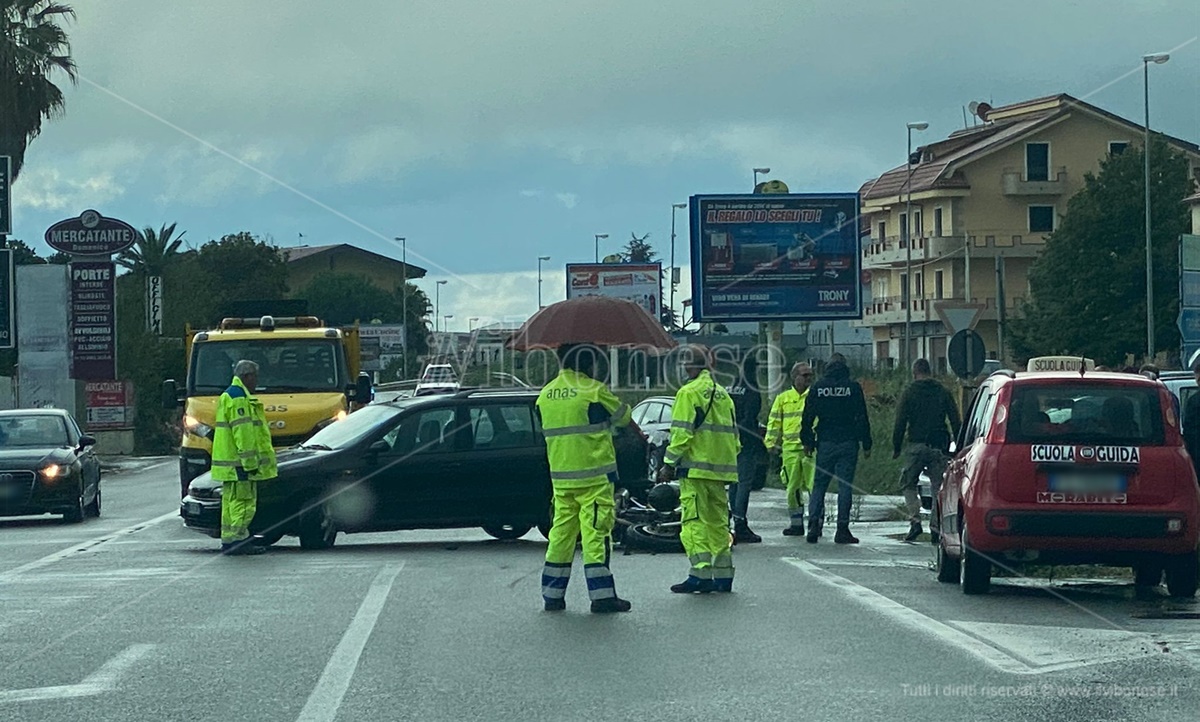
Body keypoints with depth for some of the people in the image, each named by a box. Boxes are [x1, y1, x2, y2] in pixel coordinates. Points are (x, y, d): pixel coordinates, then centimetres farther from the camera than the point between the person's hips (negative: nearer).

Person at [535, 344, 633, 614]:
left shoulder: (546, 394, 8)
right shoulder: (593, 391, -11)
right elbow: (623, 415, 2)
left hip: (560, 477, 6)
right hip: (594, 475, -6)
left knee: (562, 531, 11)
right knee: (596, 532, -5)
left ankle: (552, 594, 13)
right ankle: (602, 595, -6)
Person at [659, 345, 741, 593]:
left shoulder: (689, 393, -7)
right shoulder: (722, 394, 16)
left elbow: (682, 433, -13)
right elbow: (733, 433, 20)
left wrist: (669, 463, -8)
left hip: (696, 468, -7)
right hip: (721, 469, 7)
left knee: (695, 520, -7)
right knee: (718, 521, 11)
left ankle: (701, 574, -14)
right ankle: (723, 574, 11)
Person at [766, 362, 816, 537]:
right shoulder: (783, 398, 13)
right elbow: (774, 422, 15)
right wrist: (771, 443, 6)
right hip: (790, 448, 2)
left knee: (814, 485, -8)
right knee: (793, 487, 5)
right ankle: (796, 523, 13)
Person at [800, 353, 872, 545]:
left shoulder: (818, 387, 4)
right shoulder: (853, 387, -2)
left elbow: (807, 418, 4)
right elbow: (862, 418, -2)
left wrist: (807, 442, 12)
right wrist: (866, 444, 2)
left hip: (825, 444, 2)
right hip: (848, 443, -2)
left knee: (819, 485, 8)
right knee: (845, 486, 1)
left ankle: (814, 524, -5)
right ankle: (842, 530, -2)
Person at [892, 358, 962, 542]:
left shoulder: (909, 392, 0)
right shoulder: (943, 393, 8)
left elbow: (900, 423, -3)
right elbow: (956, 423, 7)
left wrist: (896, 448, 4)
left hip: (916, 446, -2)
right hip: (938, 448, 2)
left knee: (908, 485, 11)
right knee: (938, 488, 7)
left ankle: (915, 520, -6)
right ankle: (936, 527, 0)